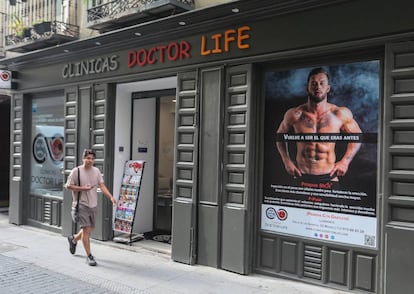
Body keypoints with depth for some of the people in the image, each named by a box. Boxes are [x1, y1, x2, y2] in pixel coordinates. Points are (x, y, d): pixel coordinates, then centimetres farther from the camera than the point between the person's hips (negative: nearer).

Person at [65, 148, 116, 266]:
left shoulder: (96, 171, 7)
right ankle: (89, 256, 0)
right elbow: (68, 186, -5)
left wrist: (111, 197, -11)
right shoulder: (76, 171, -7)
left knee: (90, 229, 15)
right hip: (81, 204, -6)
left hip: (93, 204, 6)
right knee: (86, 229, -10)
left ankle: (73, 239, 44)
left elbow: (102, 185, 2)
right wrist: (82, 188, -17)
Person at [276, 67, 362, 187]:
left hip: (329, 178, 0)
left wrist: (345, 161, 1)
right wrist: (287, 161, 2)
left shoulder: (340, 114, -5)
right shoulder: (295, 114, -5)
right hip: (301, 177, 0)